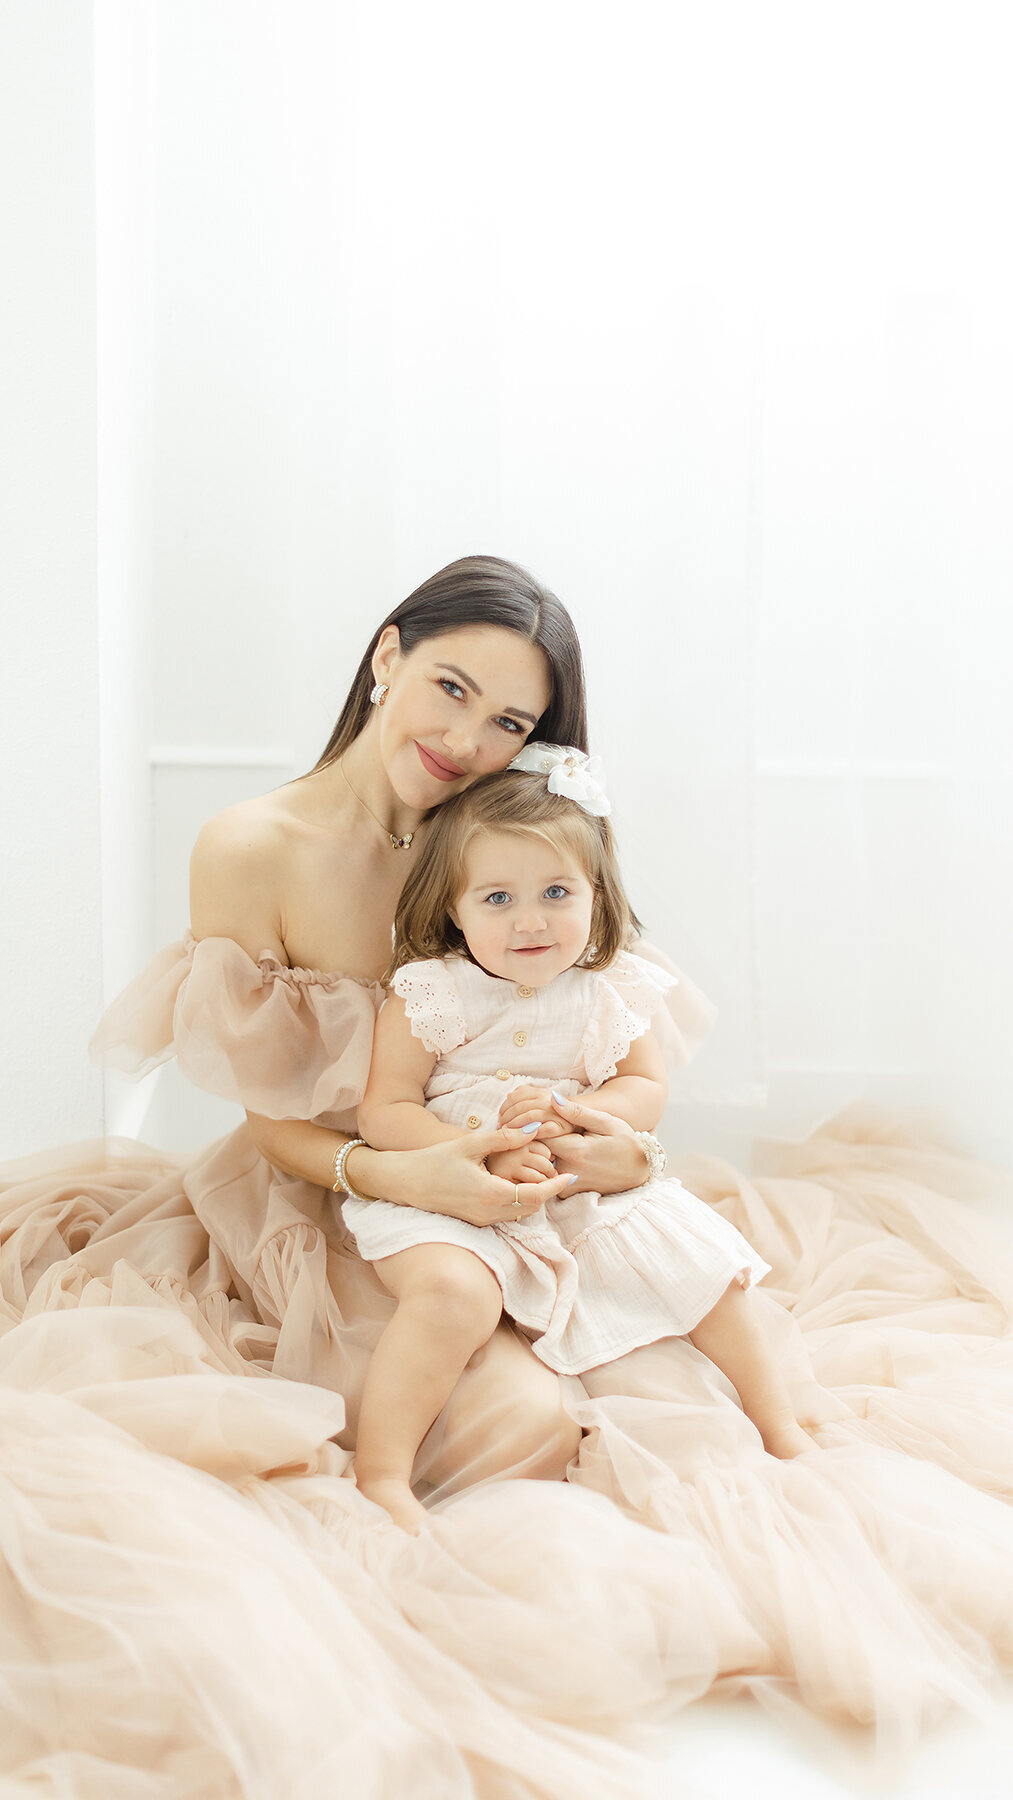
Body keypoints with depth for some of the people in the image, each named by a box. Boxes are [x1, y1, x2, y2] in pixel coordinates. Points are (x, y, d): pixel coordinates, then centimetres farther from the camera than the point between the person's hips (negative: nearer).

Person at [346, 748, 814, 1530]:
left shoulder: (611, 990, 0)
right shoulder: (428, 995, -11)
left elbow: (648, 1088, 3)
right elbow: (385, 1112, -12)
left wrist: (570, 1118, -18)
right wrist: (480, 1154, -26)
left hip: (588, 1193, 4)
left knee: (702, 1262, -3)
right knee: (456, 1293, -33)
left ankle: (780, 1422, 17)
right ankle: (380, 1474, -22)